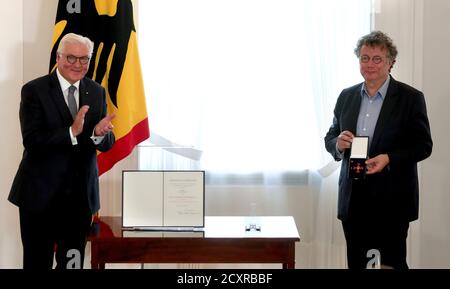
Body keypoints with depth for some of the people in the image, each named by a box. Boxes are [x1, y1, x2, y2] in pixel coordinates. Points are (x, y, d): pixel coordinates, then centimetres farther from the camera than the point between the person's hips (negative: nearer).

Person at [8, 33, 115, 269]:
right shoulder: (34, 90, -7)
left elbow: (108, 144, 3)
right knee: (38, 262, 5)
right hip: (41, 194, -4)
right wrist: (72, 132, -29)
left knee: (73, 263, 13)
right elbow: (31, 141, -17)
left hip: (81, 195, 4)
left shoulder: (97, 93, 7)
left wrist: (99, 134, -21)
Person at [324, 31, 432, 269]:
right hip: (353, 199, 4)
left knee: (392, 263, -2)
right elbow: (330, 137, 15)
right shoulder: (347, 96, 9)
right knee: (356, 263, 9)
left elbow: (423, 145, -5)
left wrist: (389, 159, -21)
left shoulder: (411, 98, -3)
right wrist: (338, 143, -9)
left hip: (392, 200, -4)